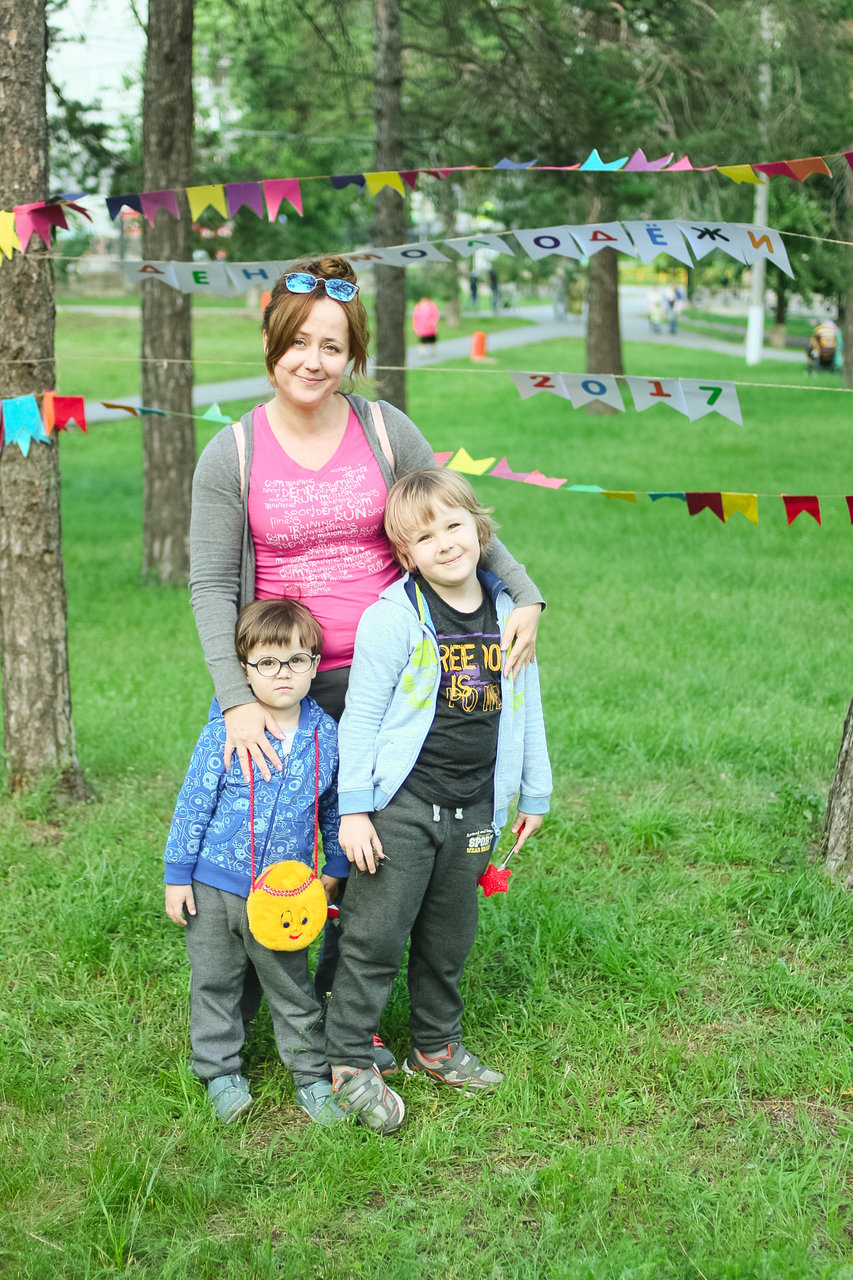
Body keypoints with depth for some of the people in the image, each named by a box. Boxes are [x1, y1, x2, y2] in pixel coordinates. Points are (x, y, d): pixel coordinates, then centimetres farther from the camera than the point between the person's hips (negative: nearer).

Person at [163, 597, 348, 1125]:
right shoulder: (225, 733, -13)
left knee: (294, 990, 11)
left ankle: (312, 1076, 26)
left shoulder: (327, 735, -4)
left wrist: (335, 869, 14)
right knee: (215, 983, 13)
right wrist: (177, 876, -5)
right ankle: (221, 1072, 31)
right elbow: (194, 804, -7)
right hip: (214, 886, -1)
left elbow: (336, 807, 9)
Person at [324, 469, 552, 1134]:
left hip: (473, 809, 5)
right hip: (401, 804, -5)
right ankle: (348, 1063, 11)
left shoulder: (508, 611, 4)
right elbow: (361, 714, -10)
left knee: (449, 936, 17)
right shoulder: (394, 617, -12)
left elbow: (526, 706, 13)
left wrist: (535, 793, 16)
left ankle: (436, 1046, 34)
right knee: (377, 934, -2)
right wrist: (353, 808, -12)